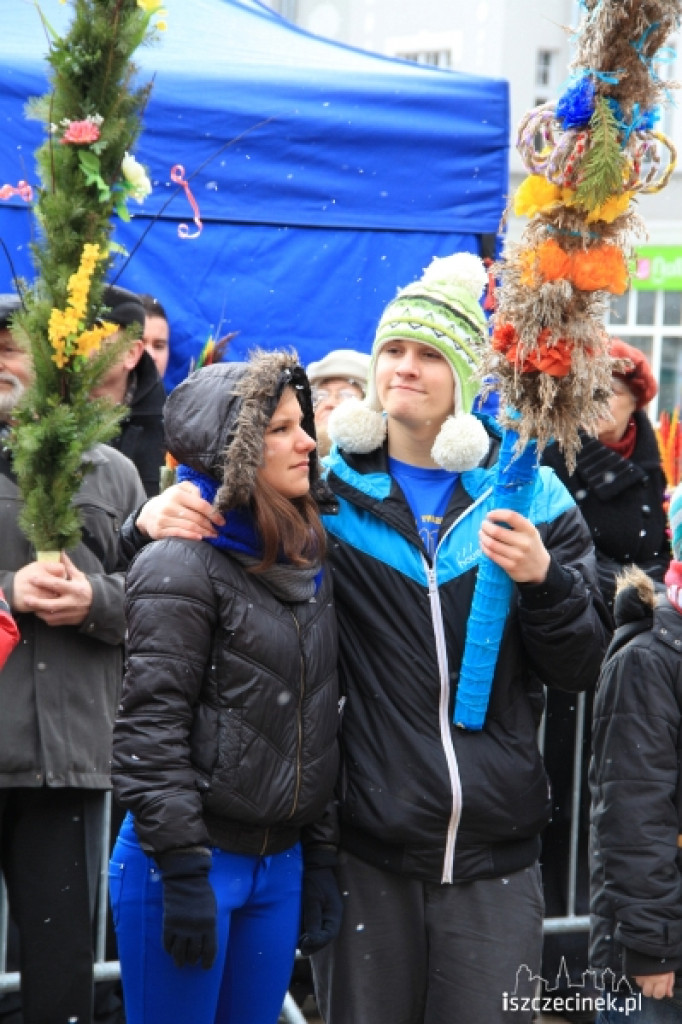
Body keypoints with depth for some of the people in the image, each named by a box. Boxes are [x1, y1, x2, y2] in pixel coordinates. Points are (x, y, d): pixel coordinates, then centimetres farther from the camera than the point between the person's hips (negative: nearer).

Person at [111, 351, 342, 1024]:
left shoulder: (307, 566, 10)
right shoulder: (182, 567, -12)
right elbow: (150, 734, -16)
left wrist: (320, 859, 12)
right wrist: (184, 875, -18)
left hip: (279, 864, 7)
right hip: (193, 861, -6)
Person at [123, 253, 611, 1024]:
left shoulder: (531, 496, 4)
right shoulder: (327, 489, 2)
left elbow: (581, 669, 4)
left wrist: (543, 579, -15)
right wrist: (160, 519, -11)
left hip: (495, 854, 1)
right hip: (365, 850, 0)